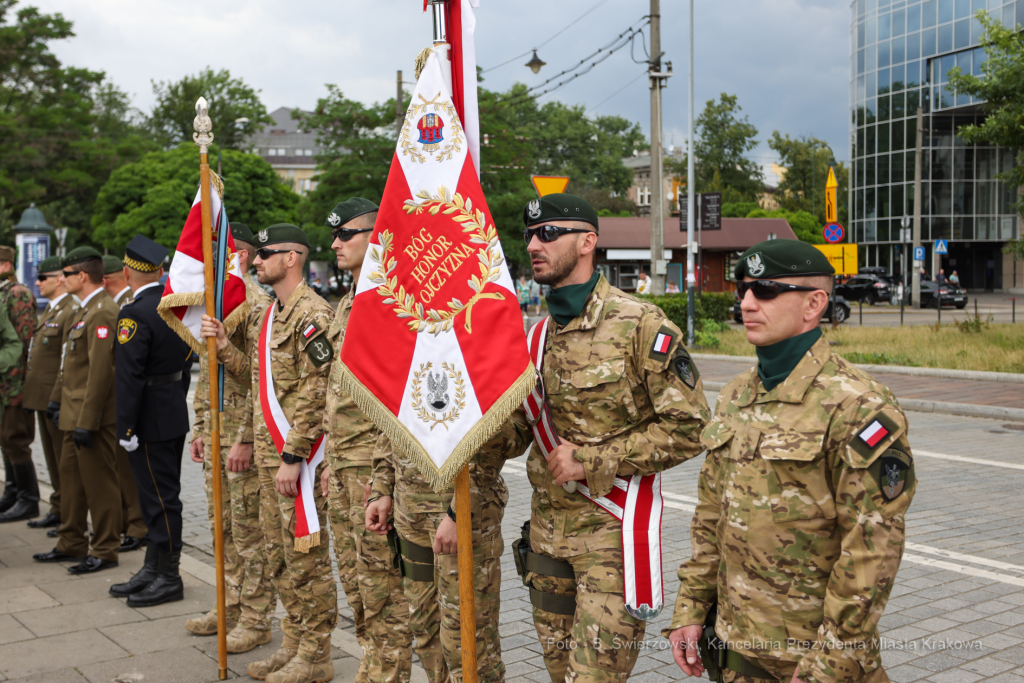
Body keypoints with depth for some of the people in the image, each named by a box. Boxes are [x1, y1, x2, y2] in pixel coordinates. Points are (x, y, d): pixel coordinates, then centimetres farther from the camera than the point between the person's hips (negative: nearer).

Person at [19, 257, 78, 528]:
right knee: (53, 457, 16)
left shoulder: (72, 311, -16)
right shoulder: (50, 309, 16)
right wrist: (32, 393, 17)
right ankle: (58, 510, 26)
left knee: (65, 458, -2)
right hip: (43, 399, 10)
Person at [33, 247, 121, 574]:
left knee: (99, 483, -1)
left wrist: (86, 422, -24)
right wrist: (57, 399, 21)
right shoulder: (85, 311, 15)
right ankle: (72, 544, 29)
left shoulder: (103, 312, -19)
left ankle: (105, 550, 9)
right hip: (75, 413, 10)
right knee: (71, 477, 17)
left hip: (92, 416, -10)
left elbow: (100, 372, -23)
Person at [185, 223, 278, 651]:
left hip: (243, 435, -9)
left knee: (250, 530, -1)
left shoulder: (256, 304, -15)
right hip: (215, 434, 9)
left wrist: (246, 439, -22)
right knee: (222, 526, 16)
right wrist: (201, 429, 17)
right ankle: (230, 605, 29)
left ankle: (256, 619, 9)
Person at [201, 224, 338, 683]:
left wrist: (292, 457, -21)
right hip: (269, 453, 10)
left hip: (299, 454, -10)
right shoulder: (264, 315, 16)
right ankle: (294, 644, 29)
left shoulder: (312, 313, -15)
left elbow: (316, 394, -20)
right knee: (278, 554, 16)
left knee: (306, 555, 0)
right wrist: (223, 345, 5)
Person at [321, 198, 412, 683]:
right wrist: (332, 458, 20)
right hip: (343, 461, 10)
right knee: (353, 575, 17)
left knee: (382, 582, -1)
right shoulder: (347, 304, 16)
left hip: (377, 462, -10)